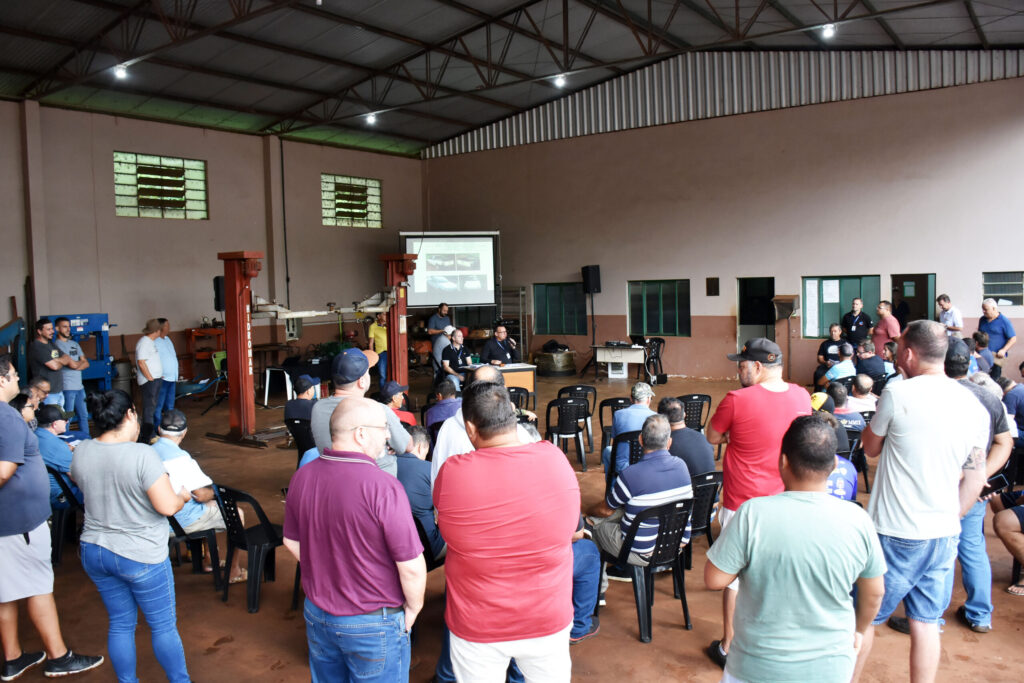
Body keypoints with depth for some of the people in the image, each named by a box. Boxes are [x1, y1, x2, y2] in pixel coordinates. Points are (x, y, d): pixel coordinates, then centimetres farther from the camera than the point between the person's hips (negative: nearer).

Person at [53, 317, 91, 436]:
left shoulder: (74, 344, 16)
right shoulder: (57, 345, -10)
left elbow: (86, 363, 12)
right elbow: (73, 365, -15)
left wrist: (76, 365, -7)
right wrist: (81, 362, 7)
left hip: (79, 386, 8)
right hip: (67, 388, -8)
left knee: (84, 416, 14)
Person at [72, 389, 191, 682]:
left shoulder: (81, 453, -4)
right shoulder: (142, 455, -25)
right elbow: (167, 506, -24)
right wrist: (182, 495, -4)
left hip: (94, 553, 6)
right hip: (140, 557, -6)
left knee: (120, 623, 20)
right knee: (163, 625, 11)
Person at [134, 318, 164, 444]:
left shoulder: (151, 341, 15)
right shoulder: (144, 342, -16)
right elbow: (141, 362, -22)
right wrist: (151, 378, -19)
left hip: (156, 380, 10)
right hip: (149, 381, -10)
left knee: (152, 407, 16)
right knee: (149, 408, -7)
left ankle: (151, 434, 26)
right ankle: (146, 438, -4)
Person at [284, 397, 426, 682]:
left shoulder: (302, 476, -7)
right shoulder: (383, 487, -27)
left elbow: (292, 542, 7)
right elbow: (412, 567, -23)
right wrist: (412, 609, -4)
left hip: (317, 615, 6)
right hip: (373, 626, -5)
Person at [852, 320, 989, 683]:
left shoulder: (898, 394, -15)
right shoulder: (974, 406, 2)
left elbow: (870, 448, 1)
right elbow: (974, 479, 8)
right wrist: (948, 520, 17)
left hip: (895, 534, -5)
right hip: (944, 536, 5)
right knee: (926, 623, 15)